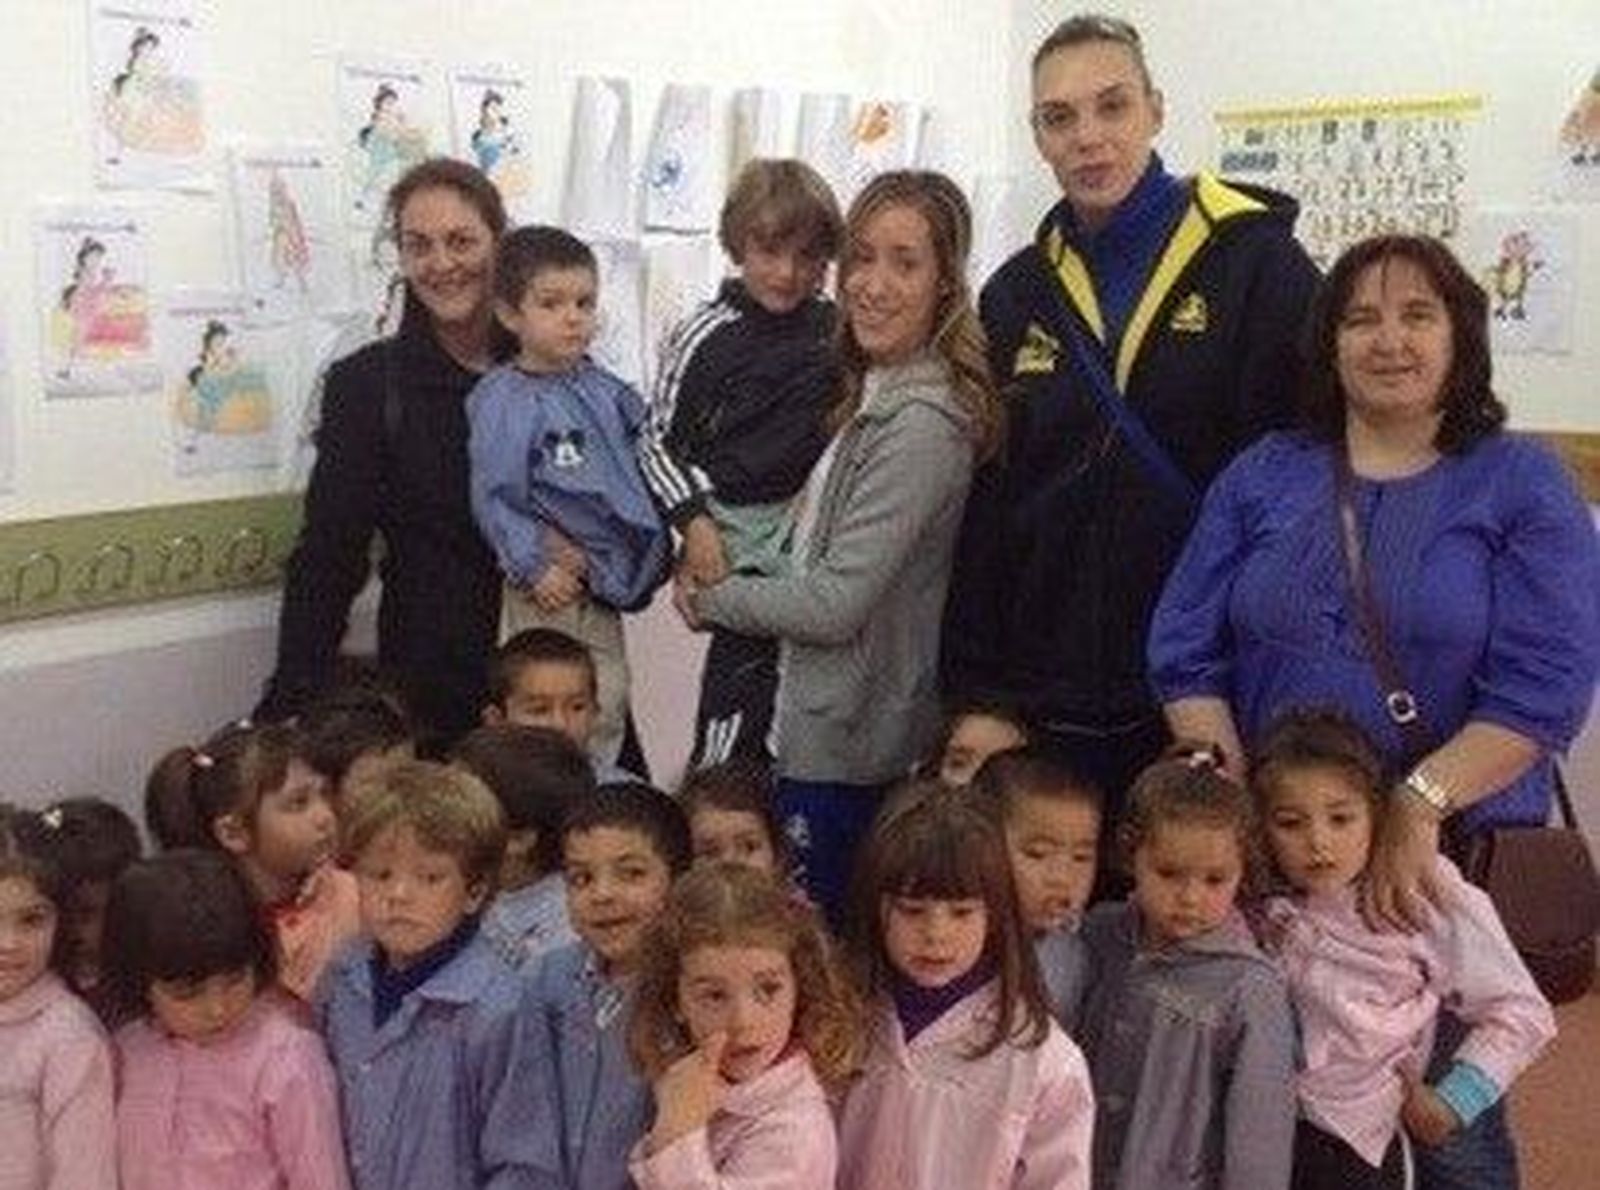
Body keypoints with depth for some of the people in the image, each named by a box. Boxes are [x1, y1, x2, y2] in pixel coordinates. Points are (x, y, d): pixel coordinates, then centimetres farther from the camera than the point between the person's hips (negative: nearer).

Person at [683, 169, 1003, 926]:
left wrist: (710, 599, -7)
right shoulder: (879, 394, 10)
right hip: (832, 729, 9)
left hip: (845, 748, -9)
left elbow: (836, 602, -21)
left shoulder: (922, 424, -21)